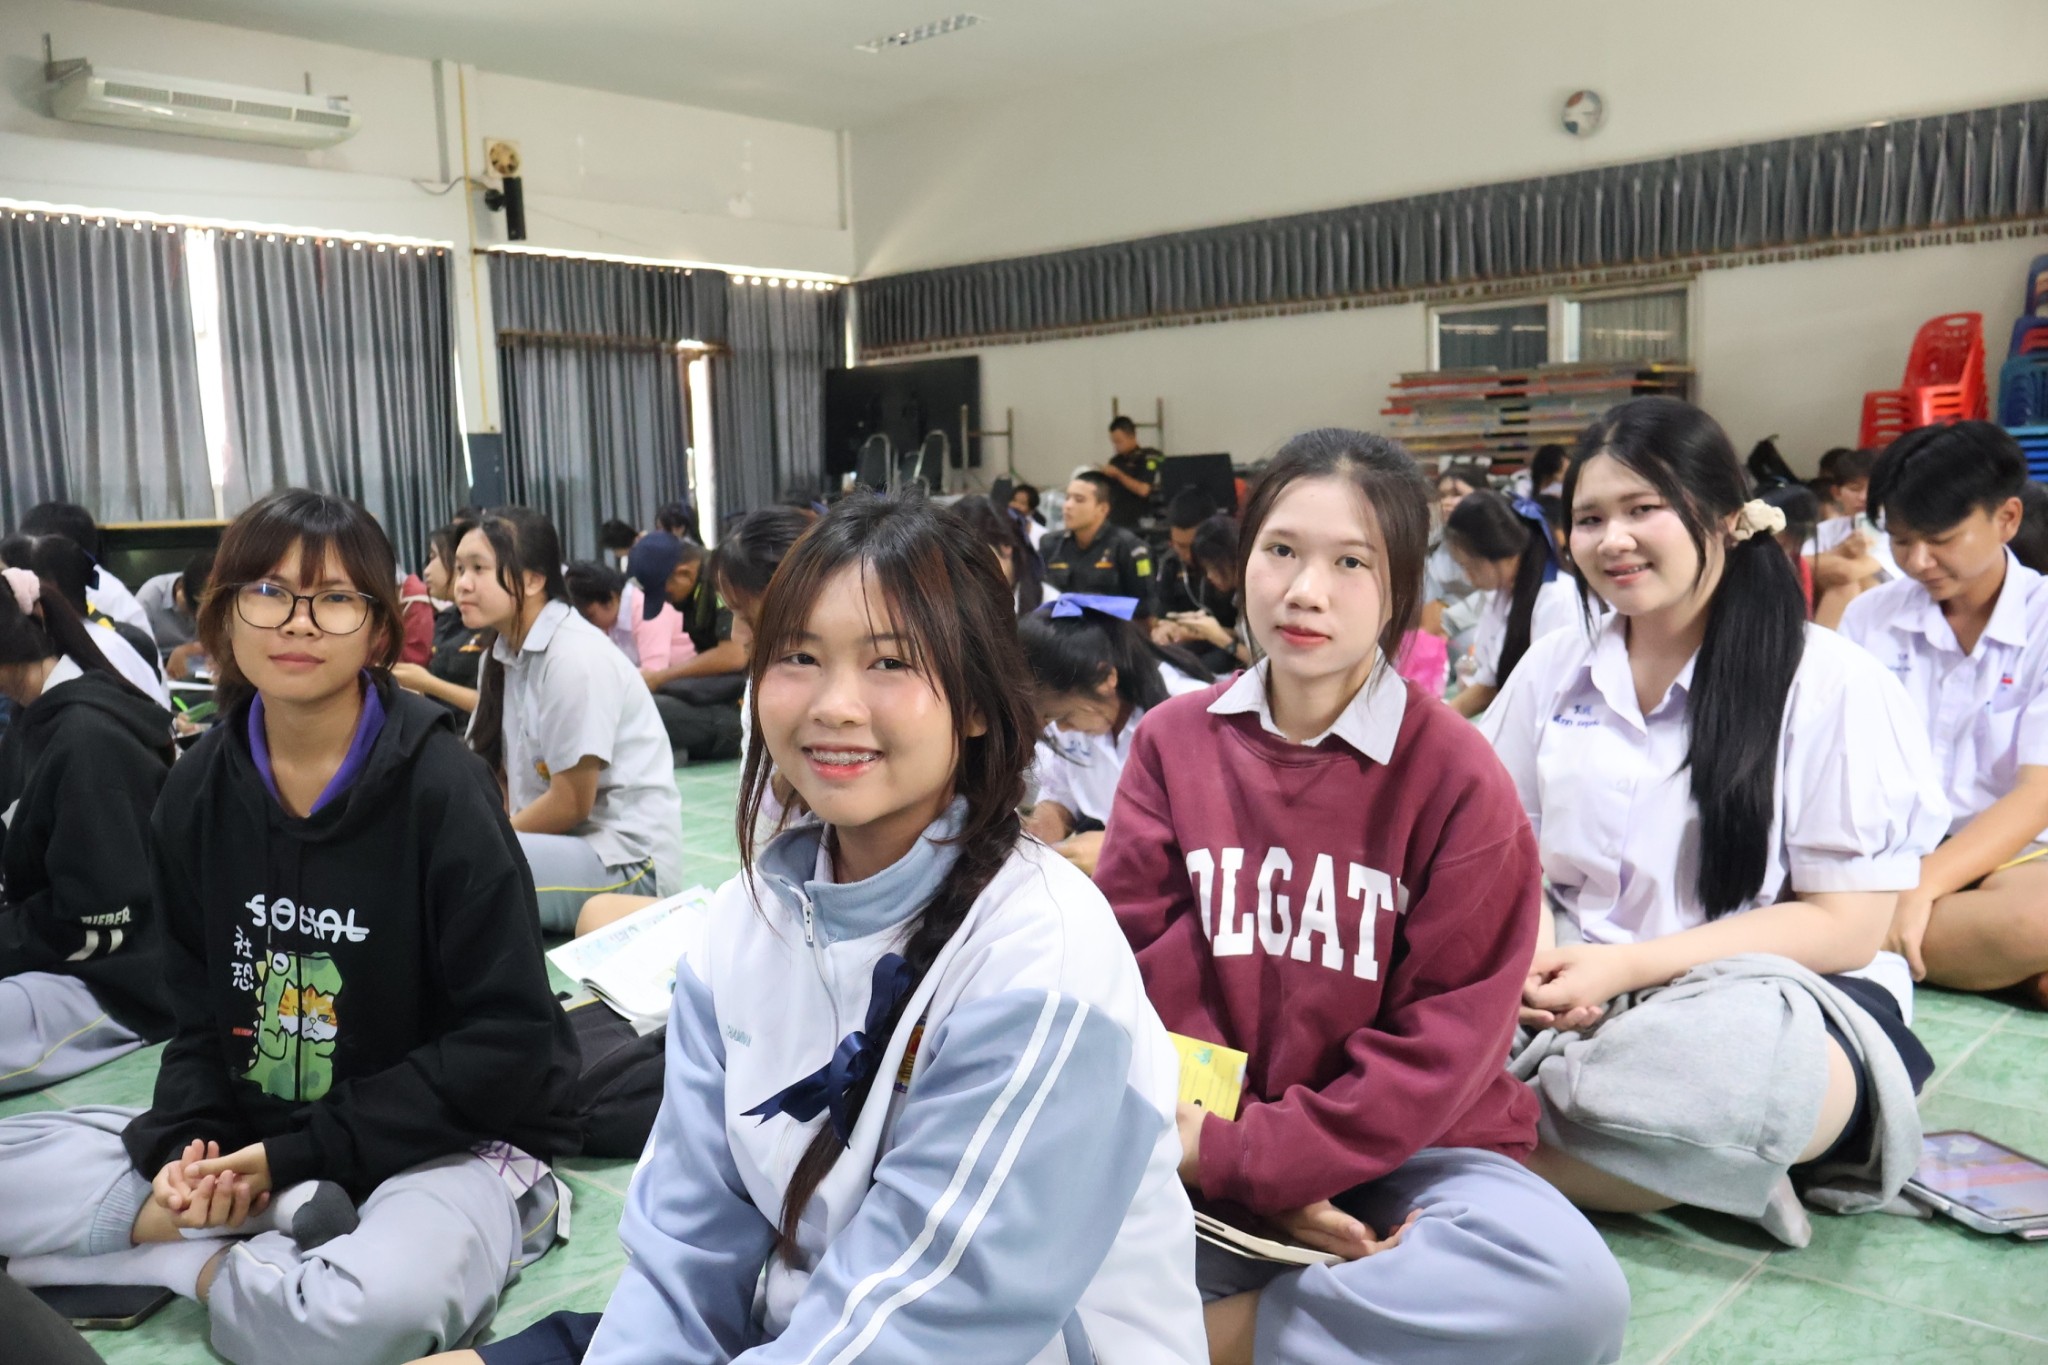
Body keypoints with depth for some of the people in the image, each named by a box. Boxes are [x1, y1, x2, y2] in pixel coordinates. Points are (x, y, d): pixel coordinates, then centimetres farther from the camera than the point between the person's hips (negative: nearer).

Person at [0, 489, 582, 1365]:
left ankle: (225, 1264, -8)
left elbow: (508, 1041, -16)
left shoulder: (439, 787, -15)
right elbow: (199, 1015, 9)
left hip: (447, 1142, -5)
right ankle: (264, 1235, -15)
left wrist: (300, 1155, -18)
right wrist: (189, 1144, -12)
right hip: (249, 1136, 6)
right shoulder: (197, 790, 2)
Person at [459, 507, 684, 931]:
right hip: (563, 844, 9)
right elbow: (491, 773, 7)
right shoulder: (504, 656, 10)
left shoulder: (575, 657, -16)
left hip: (628, 862, -9)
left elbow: (571, 803, -15)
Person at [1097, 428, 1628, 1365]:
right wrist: (1238, 1165, -15)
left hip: (1398, 1153, 0)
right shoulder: (1172, 740, 1)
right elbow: (1137, 967, -3)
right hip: (1211, 1158, 1)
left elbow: (1450, 1035, -9)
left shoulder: (1455, 775, -6)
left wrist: (1249, 1154, -16)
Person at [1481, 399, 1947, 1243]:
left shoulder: (1831, 685, -4)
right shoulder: (1552, 672, 10)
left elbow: (1846, 925, -7)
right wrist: (1533, 953, -15)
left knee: (1716, 1050, -41)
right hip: (1579, 989, 4)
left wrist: (1627, 966, -18)